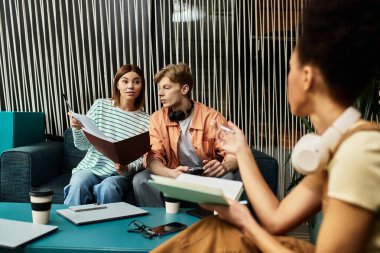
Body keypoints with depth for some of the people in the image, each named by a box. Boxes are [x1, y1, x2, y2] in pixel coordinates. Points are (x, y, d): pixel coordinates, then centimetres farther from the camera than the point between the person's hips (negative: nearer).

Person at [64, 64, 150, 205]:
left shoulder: (145, 120, -2)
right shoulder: (100, 106, 2)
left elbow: (142, 159, 1)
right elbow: (82, 145, 5)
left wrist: (127, 168, -20)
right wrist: (77, 128, -16)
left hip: (120, 174, -1)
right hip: (90, 168, 1)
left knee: (108, 188, -33)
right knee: (78, 186, -30)